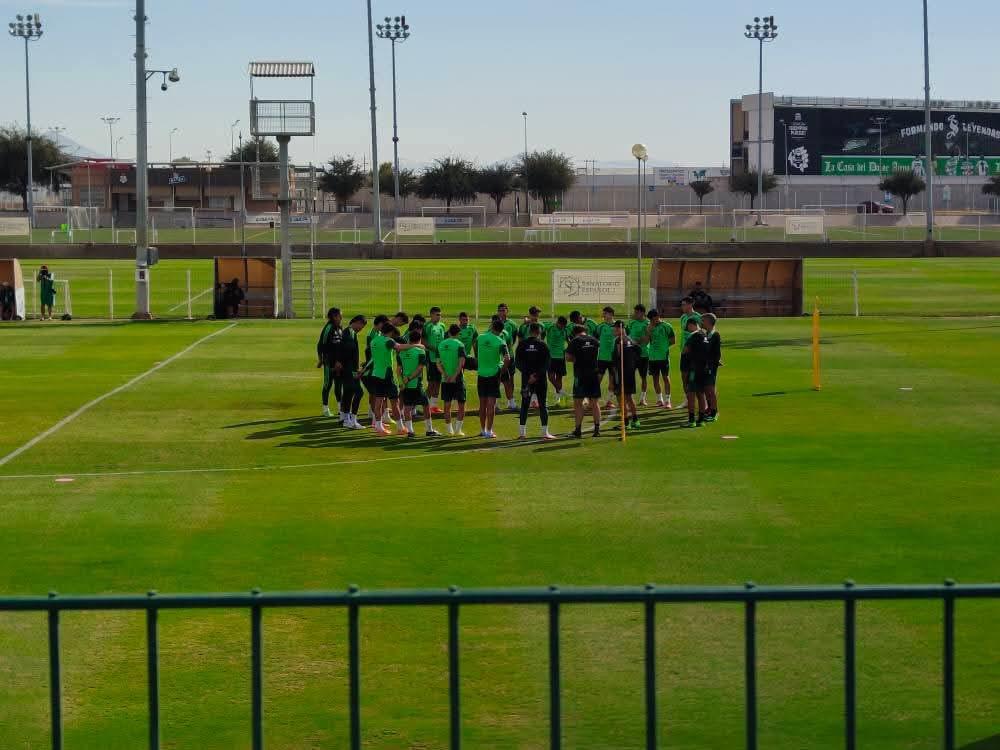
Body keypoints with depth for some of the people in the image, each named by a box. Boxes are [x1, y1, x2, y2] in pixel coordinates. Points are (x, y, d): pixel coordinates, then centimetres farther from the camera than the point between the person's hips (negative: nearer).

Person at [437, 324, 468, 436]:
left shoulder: (441, 345, 6)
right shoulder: (459, 345, -7)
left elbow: (438, 364, 0)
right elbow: (461, 362, -17)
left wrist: (445, 375, -8)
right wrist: (455, 376, -16)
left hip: (445, 380, 4)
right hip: (458, 379, -4)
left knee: (447, 406, 11)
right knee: (461, 406, 4)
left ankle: (450, 429, 13)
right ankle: (458, 429, -2)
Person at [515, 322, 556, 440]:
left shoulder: (522, 344, 0)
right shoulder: (542, 345, -5)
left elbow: (517, 363, -3)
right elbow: (546, 364, -9)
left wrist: (528, 373, -6)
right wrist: (537, 375, -11)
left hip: (526, 379, 2)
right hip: (541, 380, -2)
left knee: (525, 405, 8)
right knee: (543, 405, 4)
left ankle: (522, 433, 6)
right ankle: (545, 433, 0)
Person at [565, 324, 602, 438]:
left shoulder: (575, 341, -5)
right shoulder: (594, 340, 7)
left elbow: (568, 358, -7)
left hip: (580, 374, -4)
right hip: (594, 374, 4)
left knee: (578, 402, 1)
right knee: (595, 402, 8)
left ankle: (578, 430, -2)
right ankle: (597, 428, 5)